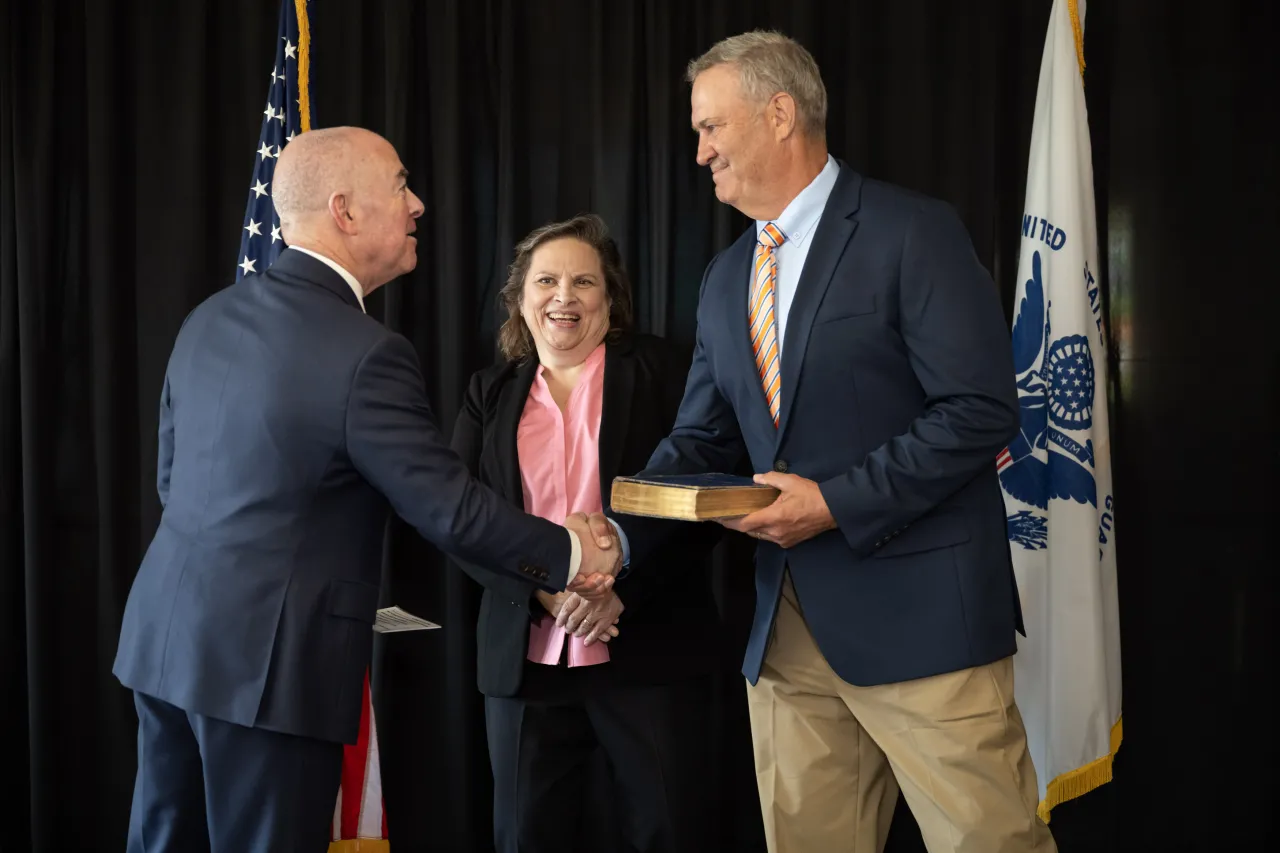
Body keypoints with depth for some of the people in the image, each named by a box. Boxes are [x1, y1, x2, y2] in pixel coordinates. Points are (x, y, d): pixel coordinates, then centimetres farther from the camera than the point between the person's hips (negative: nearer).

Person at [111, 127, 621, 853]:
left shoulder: (210, 319, 6)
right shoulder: (366, 354, -18)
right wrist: (570, 554, -1)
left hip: (167, 635, 8)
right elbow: (451, 508, -16)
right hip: (266, 662, -7)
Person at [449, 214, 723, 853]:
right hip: (526, 656, 3)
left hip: (649, 650, -2)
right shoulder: (490, 394, 11)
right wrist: (542, 588, -14)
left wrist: (623, 586, -17)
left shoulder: (658, 371, 3)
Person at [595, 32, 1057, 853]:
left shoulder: (912, 232, -7)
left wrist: (838, 503, -16)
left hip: (916, 609, -6)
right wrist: (620, 537, -3)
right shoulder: (725, 279, 14)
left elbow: (981, 409, -13)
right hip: (789, 623, 7)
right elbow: (701, 439, 13)